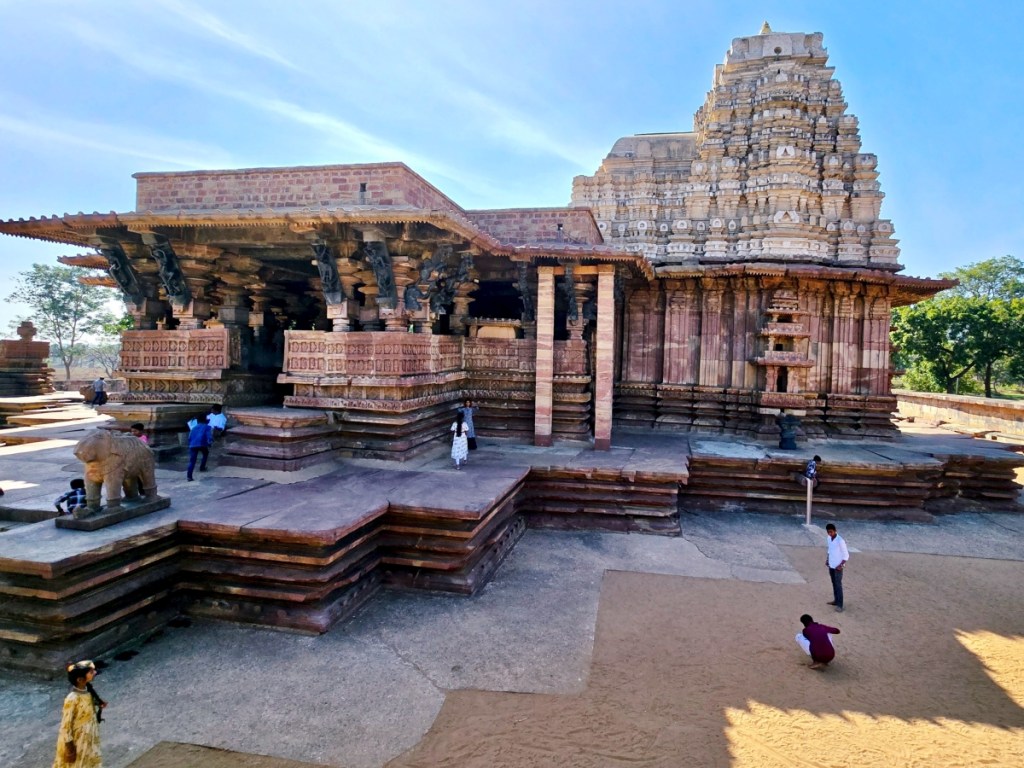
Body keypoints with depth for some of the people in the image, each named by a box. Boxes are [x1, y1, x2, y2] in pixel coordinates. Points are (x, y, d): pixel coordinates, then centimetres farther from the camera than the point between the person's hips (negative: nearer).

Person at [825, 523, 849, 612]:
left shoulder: (840, 540, -22)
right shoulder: (829, 538, 2)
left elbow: (846, 555, -17)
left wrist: (841, 565, -21)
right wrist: (827, 559, 10)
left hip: (838, 566, -7)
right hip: (831, 565, 7)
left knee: (838, 585, -4)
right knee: (834, 583, 16)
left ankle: (839, 605, 0)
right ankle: (836, 600, 27)